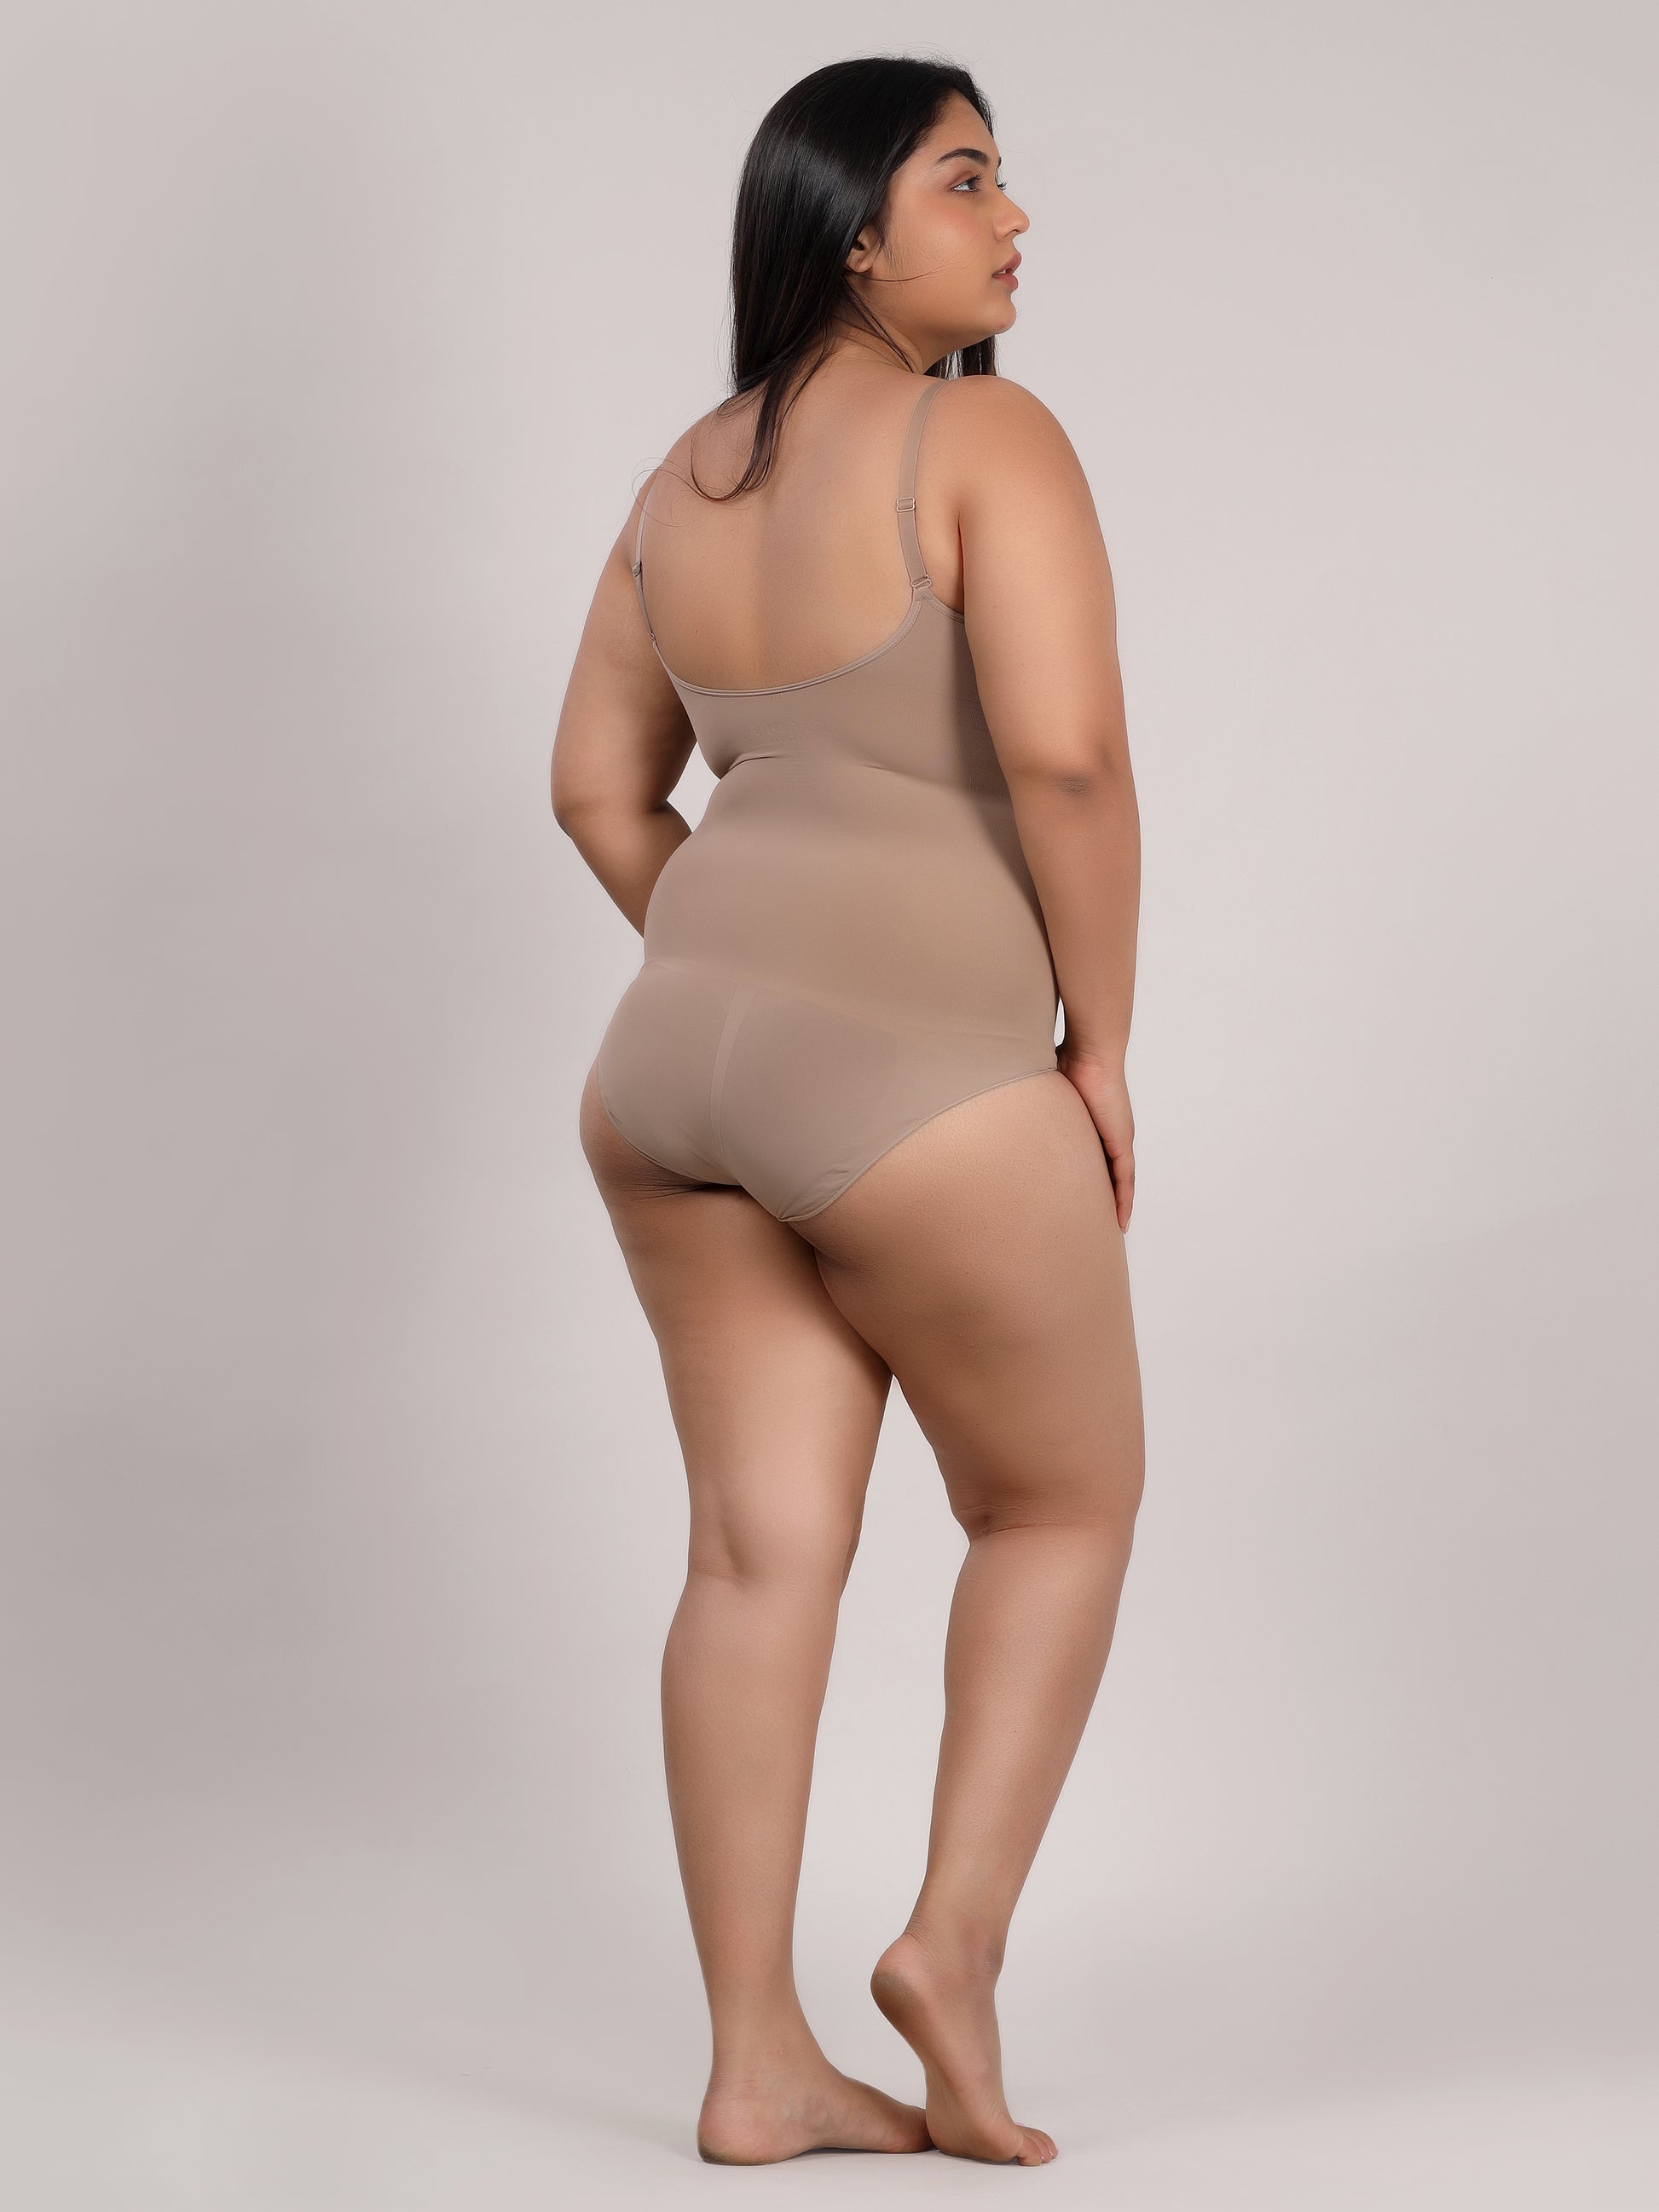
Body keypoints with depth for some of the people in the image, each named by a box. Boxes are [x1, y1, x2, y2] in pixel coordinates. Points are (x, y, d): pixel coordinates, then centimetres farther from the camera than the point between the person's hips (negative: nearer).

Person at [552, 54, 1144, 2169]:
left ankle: (756, 2067, 11)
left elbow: (599, 788, 16)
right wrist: (1100, 1041, -9)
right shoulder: (989, 440, -10)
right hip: (920, 1087, -7)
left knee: (760, 1548, 8)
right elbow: (1062, 751, -21)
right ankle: (956, 1934, 7)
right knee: (1063, 1507, 15)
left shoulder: (689, 479, 13)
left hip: (682, 1051, 7)